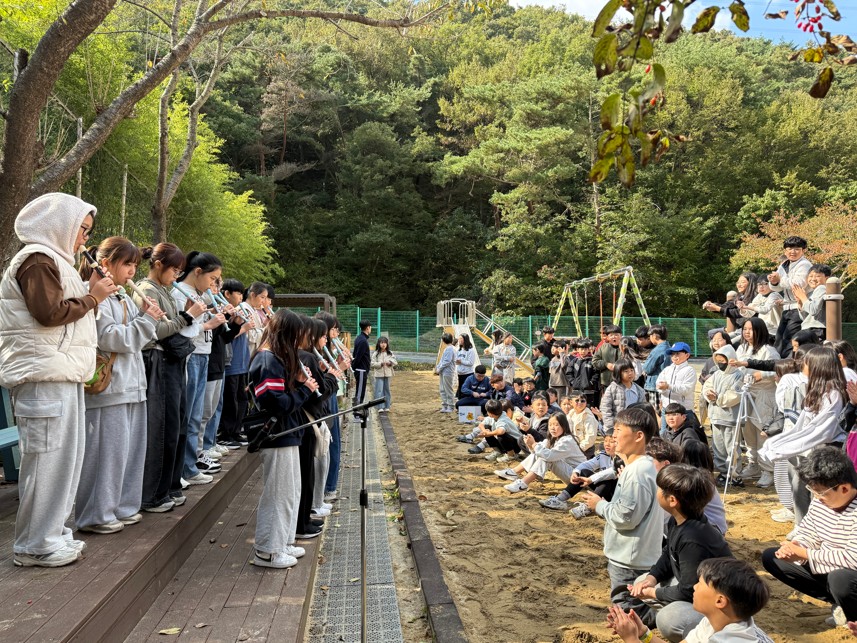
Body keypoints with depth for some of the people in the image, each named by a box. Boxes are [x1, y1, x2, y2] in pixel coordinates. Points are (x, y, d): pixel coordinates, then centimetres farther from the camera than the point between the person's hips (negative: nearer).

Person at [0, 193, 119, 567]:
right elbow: (49, 313, -18)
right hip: (44, 376, -10)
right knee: (46, 458, -6)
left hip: (61, 375, 10)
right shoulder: (37, 259, -8)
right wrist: (91, 298, -8)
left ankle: (51, 533, 20)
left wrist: (91, 292, 10)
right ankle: (35, 546, 2)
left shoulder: (53, 260, 24)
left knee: (63, 456, 11)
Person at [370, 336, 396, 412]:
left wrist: (390, 362, -14)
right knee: (379, 390, -6)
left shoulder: (390, 353, 6)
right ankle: (380, 407, -6)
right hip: (379, 374, -3)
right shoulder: (376, 354, -3)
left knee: (387, 390, 9)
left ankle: (386, 406, 17)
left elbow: (395, 362, 6)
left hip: (387, 374, 3)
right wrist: (381, 363, -18)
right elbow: (373, 363, -7)